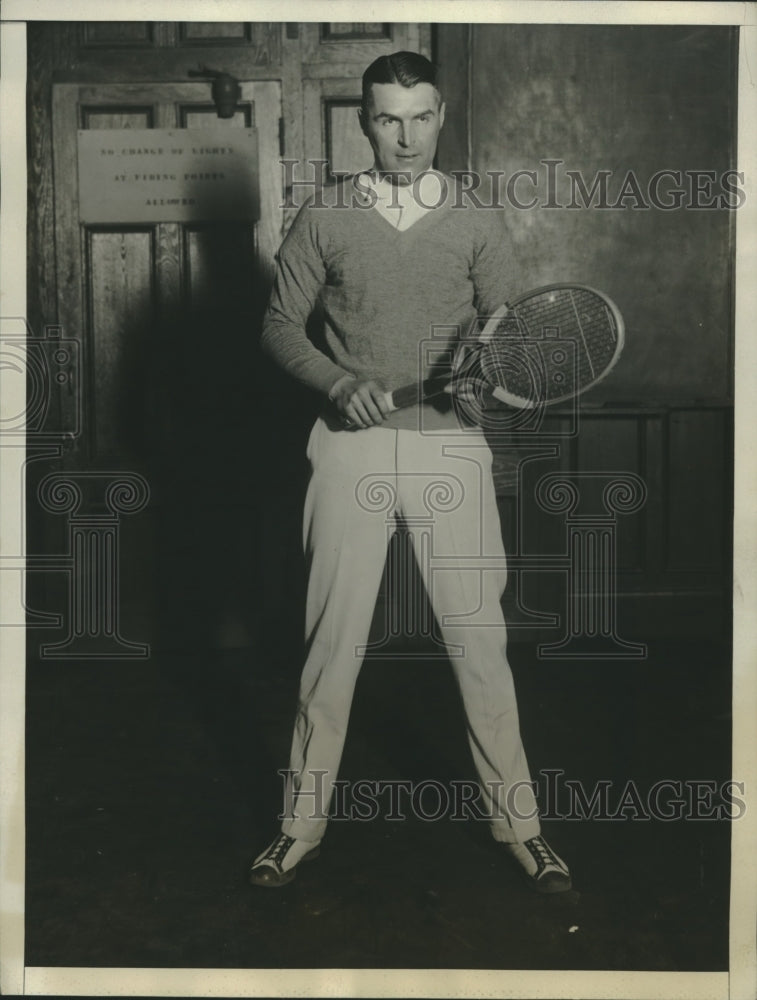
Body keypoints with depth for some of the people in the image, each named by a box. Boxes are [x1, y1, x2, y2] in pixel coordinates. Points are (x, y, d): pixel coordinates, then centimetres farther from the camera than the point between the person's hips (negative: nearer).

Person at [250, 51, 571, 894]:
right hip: (350, 446, 0)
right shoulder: (323, 221, 7)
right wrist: (337, 382, -10)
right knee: (332, 636, 4)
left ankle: (514, 817, 15)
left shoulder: (477, 223, 8)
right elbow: (280, 325, 8)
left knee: (478, 635, 0)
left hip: (450, 446, 0)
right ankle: (304, 817, 19)